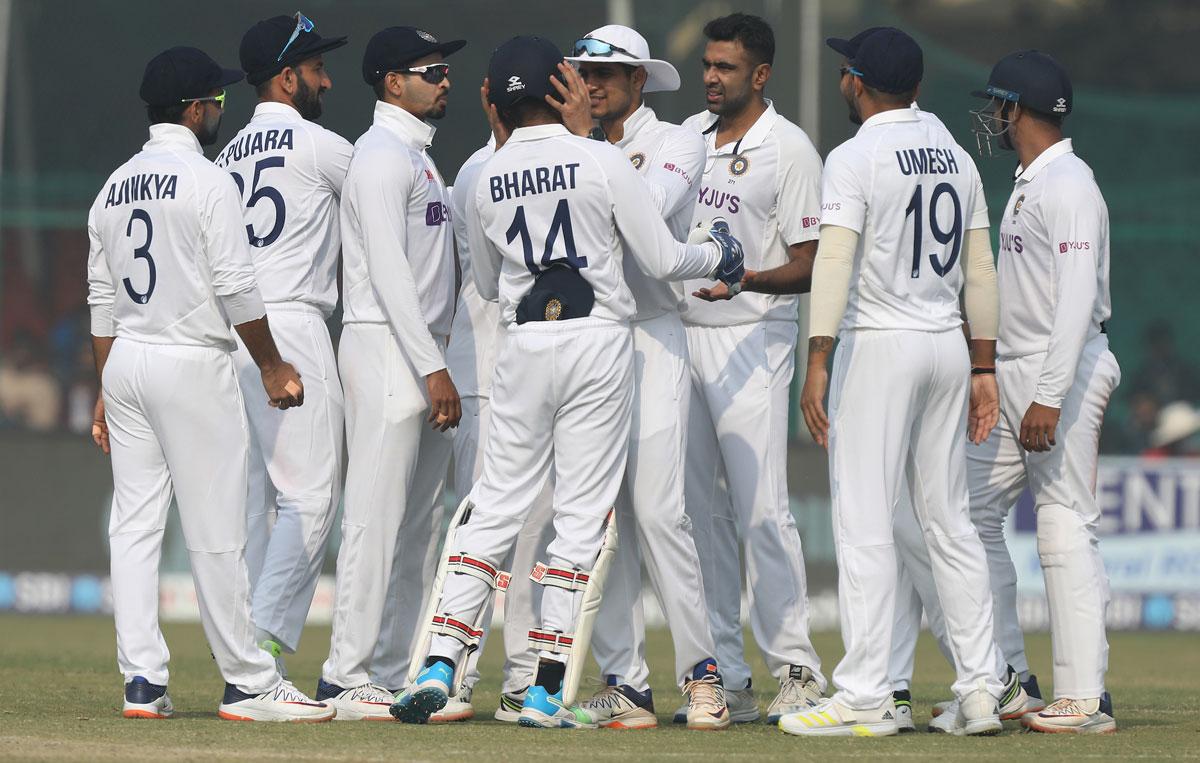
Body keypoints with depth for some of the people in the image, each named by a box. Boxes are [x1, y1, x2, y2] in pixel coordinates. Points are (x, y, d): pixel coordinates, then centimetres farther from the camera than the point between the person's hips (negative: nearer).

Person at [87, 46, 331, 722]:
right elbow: (236, 288, -13)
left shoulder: (114, 189, 12)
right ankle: (249, 683, -1)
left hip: (124, 362, 7)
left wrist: (108, 391, 18)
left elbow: (102, 300, 14)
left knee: (135, 526, 5)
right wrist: (273, 367, -3)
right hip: (194, 363, -7)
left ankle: (143, 680, 2)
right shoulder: (208, 183, -10)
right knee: (217, 532, -4)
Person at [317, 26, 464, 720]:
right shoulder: (382, 155, -11)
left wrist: (439, 364, 15)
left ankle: (396, 676, 13)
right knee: (378, 518, -11)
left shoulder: (420, 158, 21)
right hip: (387, 350, -10)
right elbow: (388, 270, -19)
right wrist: (433, 369, -23)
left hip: (422, 358, 10)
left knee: (419, 525, 10)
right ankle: (348, 681, -11)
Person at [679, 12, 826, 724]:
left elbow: (809, 267, -12)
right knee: (702, 511, 7)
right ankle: (726, 677, 11)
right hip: (680, 338, 7)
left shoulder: (790, 149, -8)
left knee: (761, 507, -12)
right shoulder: (688, 134, 11)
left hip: (752, 340, -7)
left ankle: (797, 668, -9)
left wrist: (748, 279, -28)